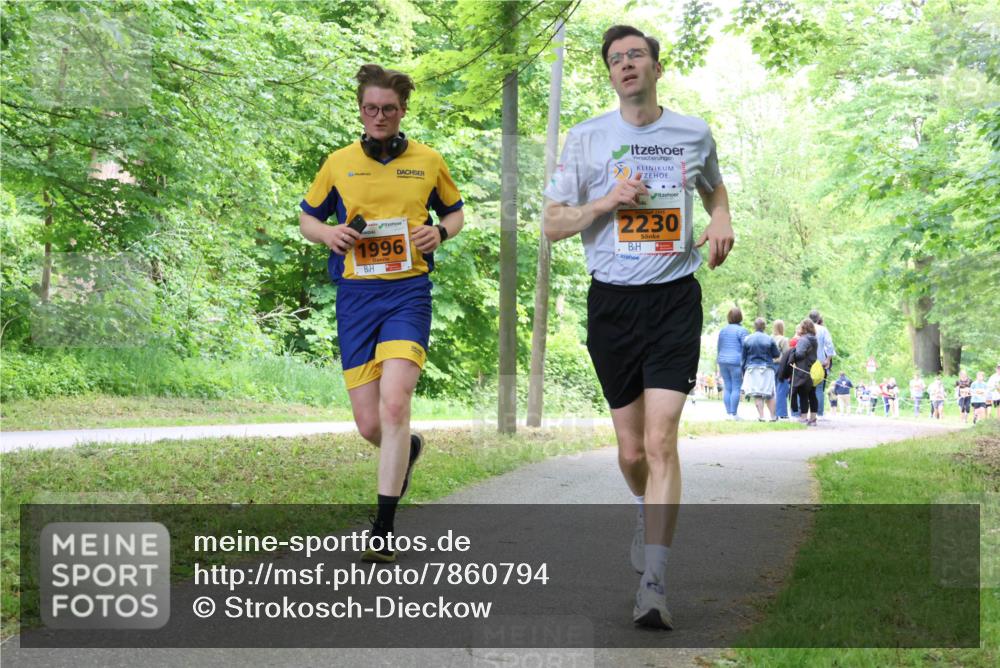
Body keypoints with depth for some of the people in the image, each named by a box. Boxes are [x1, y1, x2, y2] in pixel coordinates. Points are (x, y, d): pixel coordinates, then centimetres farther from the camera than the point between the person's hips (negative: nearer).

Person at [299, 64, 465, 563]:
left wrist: (440, 232, -2)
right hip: (355, 294, 2)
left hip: (408, 291, -2)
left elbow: (455, 211, 20)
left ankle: (384, 530, -13)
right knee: (369, 425, 1)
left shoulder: (428, 162, 7)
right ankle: (409, 448, 39)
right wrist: (328, 233, -4)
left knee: (394, 404, -20)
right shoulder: (338, 163, 9)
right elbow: (307, 218, 18)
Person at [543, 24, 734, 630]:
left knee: (661, 441, -14)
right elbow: (553, 224, 5)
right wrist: (608, 201, -12)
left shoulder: (694, 133, 7)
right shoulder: (586, 138, 3)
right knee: (632, 451, 8)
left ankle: (654, 585, -13)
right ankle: (648, 513, 43)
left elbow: (714, 188, 26)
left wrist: (722, 221, 4)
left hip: (675, 298, -1)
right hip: (612, 301, 1)